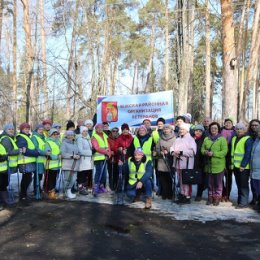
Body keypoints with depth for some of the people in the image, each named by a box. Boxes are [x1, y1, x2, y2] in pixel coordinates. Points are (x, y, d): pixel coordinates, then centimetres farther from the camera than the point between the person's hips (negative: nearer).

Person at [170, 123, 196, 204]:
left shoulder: (191, 139, -6)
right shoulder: (178, 139, 18)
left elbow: (192, 152, -16)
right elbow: (172, 147, 17)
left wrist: (181, 152, -18)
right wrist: (173, 152, -6)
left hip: (186, 164, -7)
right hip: (178, 163, 7)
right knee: (180, 180, 13)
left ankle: (187, 196, 2)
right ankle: (182, 194, 22)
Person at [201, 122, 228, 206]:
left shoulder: (222, 139, -5)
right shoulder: (206, 139, 10)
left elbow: (224, 152, -12)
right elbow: (202, 149, 12)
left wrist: (213, 153, -20)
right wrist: (205, 152, -11)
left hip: (219, 165, -4)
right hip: (209, 165, 4)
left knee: (218, 183, 3)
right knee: (210, 182, 12)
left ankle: (217, 198, 13)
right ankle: (210, 197, 22)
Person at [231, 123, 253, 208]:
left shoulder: (248, 139, -8)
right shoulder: (234, 139, 15)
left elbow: (248, 153, -13)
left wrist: (243, 165, -17)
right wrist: (232, 163, 10)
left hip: (244, 167, -7)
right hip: (235, 166, 7)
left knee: (244, 185, -2)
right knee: (239, 184, 14)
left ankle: (244, 202, 3)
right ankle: (240, 201, 22)